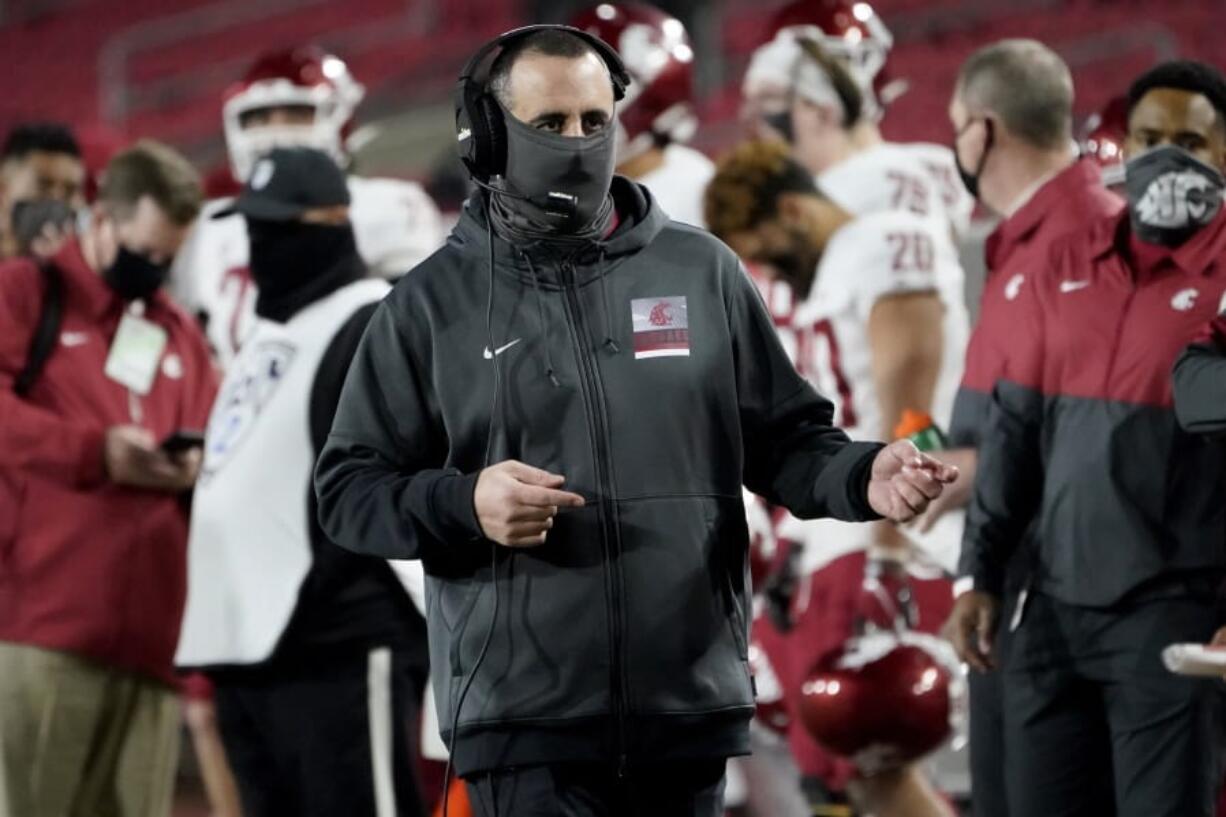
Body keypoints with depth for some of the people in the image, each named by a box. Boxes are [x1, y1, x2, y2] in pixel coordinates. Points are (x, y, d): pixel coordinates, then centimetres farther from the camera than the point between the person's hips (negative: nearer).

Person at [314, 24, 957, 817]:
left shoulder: (702, 271, 9)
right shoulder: (432, 305, 4)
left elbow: (784, 437, 12)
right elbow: (349, 487, 5)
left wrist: (864, 478, -9)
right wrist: (462, 503, -14)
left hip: (690, 709, 3)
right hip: (522, 718, -2)